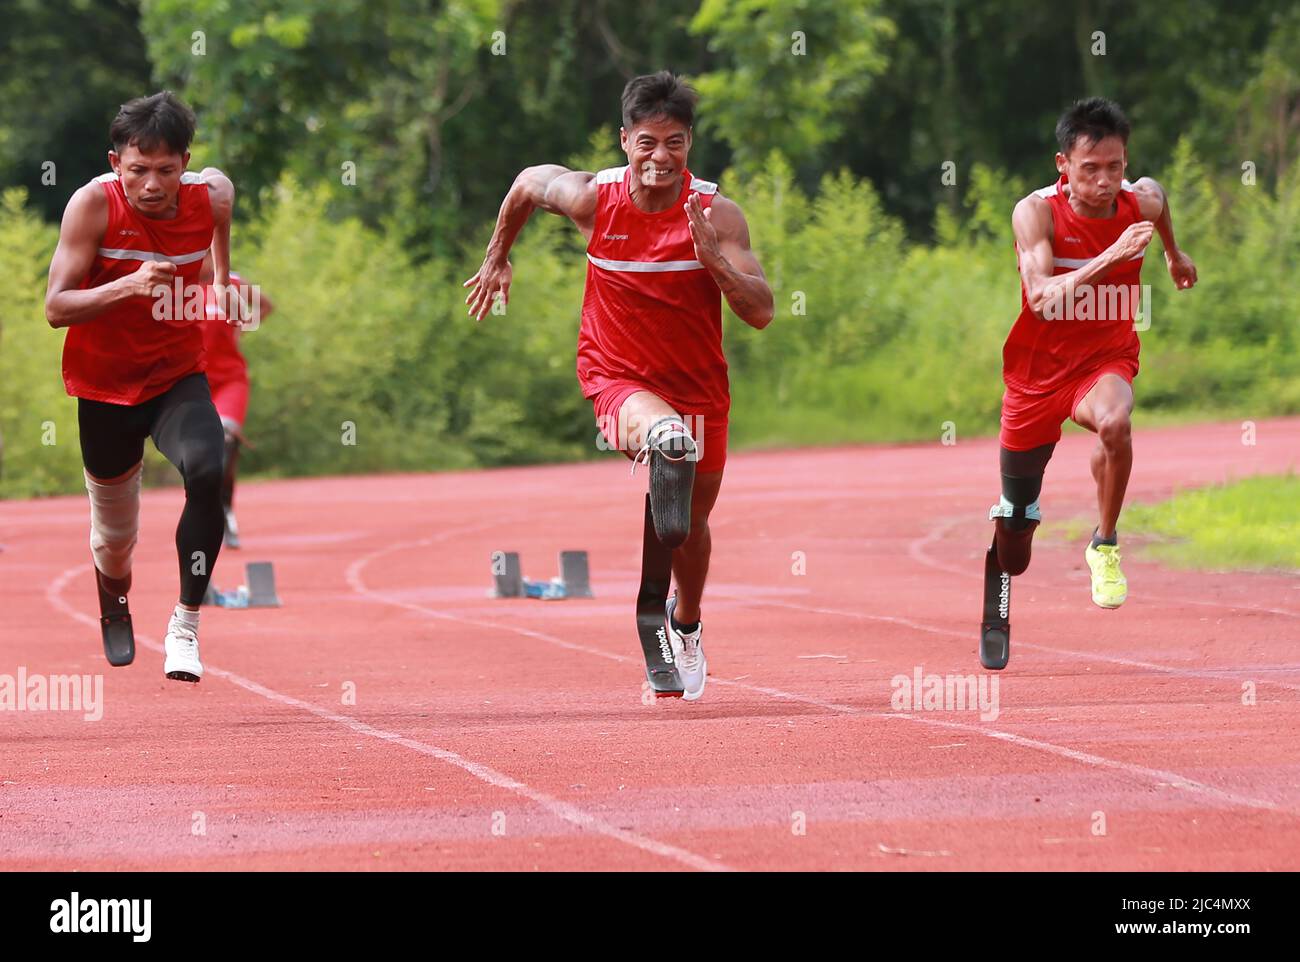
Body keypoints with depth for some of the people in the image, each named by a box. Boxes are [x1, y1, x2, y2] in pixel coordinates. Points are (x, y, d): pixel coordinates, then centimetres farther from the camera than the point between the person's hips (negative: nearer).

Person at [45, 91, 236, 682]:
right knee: (115, 532, 13)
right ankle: (114, 606, 50)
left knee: (206, 473, -30)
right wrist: (128, 285, -38)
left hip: (178, 377, 1)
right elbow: (56, 308, -23)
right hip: (104, 386, -1)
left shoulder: (212, 194, -12)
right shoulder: (94, 205, -20)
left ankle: (186, 624, -18)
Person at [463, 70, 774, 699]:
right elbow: (527, 183, 5)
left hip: (698, 383, 1)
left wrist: (710, 255, -37)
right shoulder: (593, 199, -18)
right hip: (618, 376, -1)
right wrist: (497, 259, 15)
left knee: (695, 521, 19)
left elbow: (760, 313, -23)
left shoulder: (716, 214, -19)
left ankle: (686, 622, 42)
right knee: (658, 428, -40)